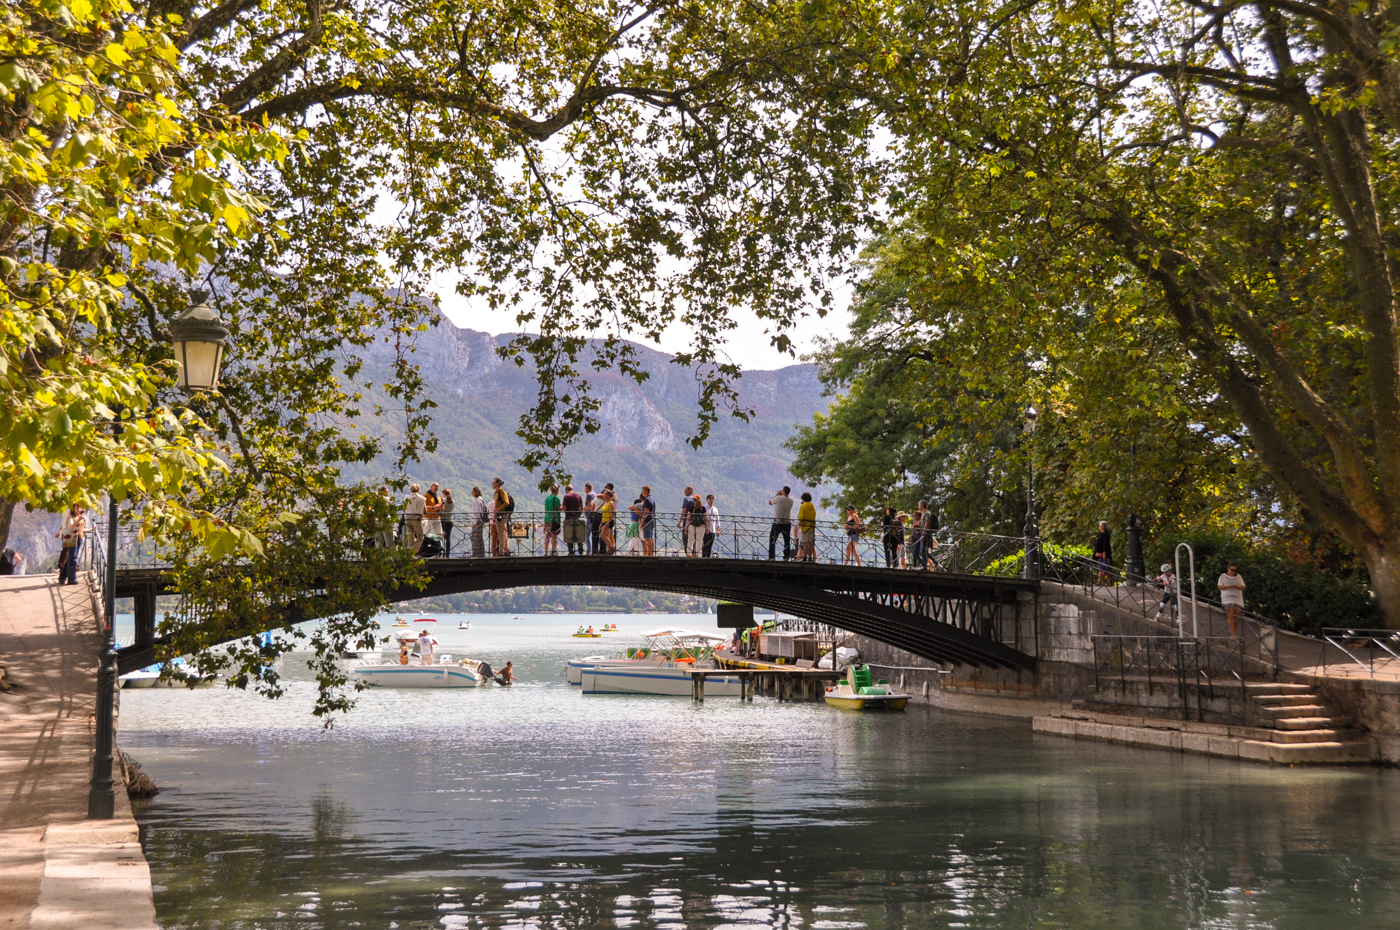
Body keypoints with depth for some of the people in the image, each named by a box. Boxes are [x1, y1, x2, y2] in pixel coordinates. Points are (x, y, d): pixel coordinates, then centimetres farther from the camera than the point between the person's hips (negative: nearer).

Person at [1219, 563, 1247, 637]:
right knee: (1231, 616, -15)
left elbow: (1243, 587, 10)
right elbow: (1219, 586, -3)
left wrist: (1237, 587, -12)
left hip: (1237, 599, 3)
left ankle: (1235, 633, 9)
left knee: (1237, 616, -2)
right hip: (1228, 598, -3)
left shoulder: (1238, 576, 15)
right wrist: (1229, 586, -16)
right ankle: (1232, 633, -20)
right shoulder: (1223, 576, 7)